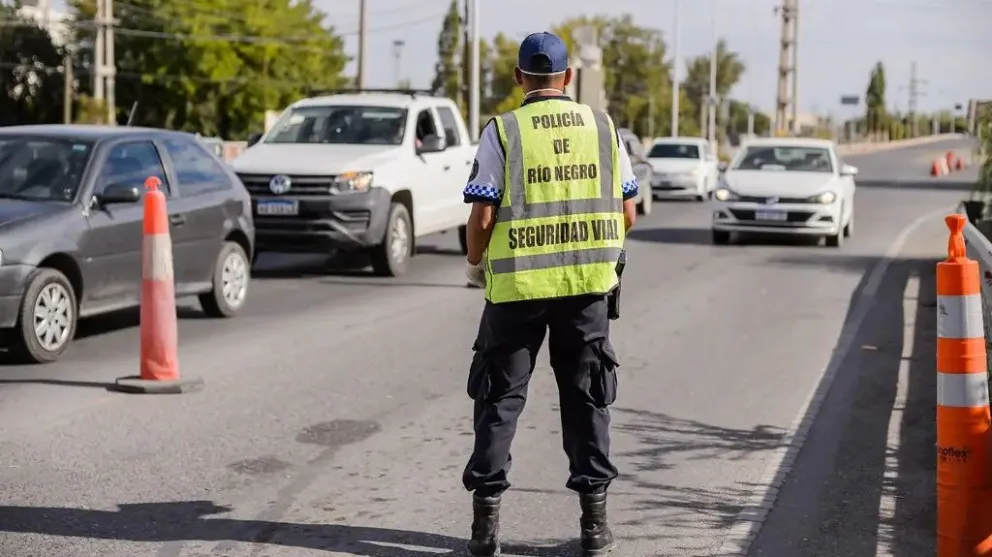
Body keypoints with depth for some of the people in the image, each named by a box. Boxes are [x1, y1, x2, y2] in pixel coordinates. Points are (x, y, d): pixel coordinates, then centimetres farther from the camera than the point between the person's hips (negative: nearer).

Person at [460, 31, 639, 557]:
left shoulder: (502, 131, -5)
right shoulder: (603, 126, 4)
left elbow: (482, 217, -9)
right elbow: (627, 213, 5)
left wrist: (475, 263, 9)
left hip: (517, 284, -2)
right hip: (587, 284, 2)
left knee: (500, 398, 9)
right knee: (586, 396, 12)